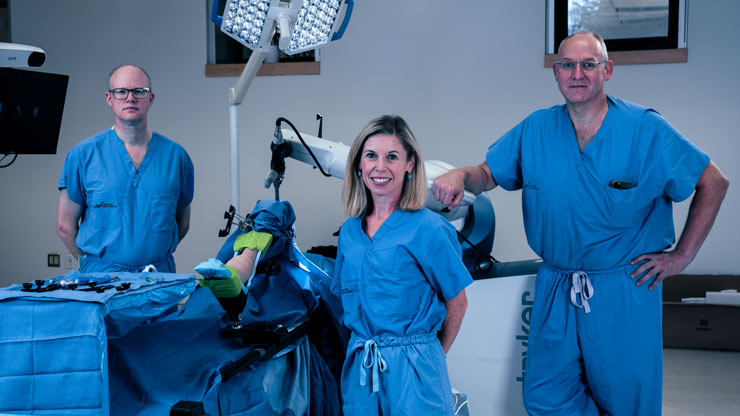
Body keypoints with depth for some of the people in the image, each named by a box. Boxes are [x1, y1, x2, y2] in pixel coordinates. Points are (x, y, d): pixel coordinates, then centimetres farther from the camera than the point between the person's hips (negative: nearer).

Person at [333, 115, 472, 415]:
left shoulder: (428, 229, -10)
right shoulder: (349, 232, 7)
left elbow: (457, 302, -4)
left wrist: (432, 355, 5)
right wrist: (364, 349, 10)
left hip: (412, 369, -5)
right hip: (358, 366, 5)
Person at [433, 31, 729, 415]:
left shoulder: (647, 130, -8)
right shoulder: (535, 130, 2)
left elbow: (713, 183, -2)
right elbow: (488, 174, 7)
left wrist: (683, 254, -5)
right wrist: (460, 175, -16)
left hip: (625, 292, -3)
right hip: (555, 288, 3)